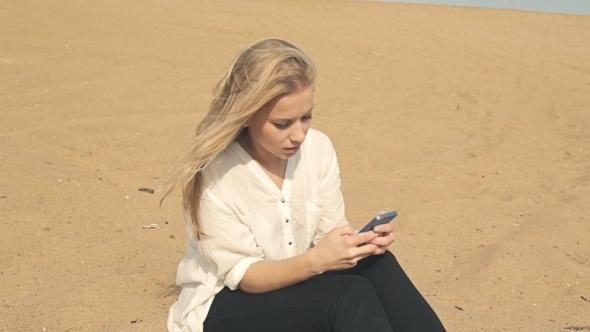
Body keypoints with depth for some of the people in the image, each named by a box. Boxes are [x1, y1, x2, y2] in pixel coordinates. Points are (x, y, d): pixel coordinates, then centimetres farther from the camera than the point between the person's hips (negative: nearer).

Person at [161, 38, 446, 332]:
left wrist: (359, 242, -26)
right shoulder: (212, 172, -22)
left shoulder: (318, 148, -8)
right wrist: (315, 261, -36)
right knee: (350, 296, -30)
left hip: (297, 283, 5)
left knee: (376, 264, -24)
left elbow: (329, 234, -1)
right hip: (225, 306, -5)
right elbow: (242, 274, -19)